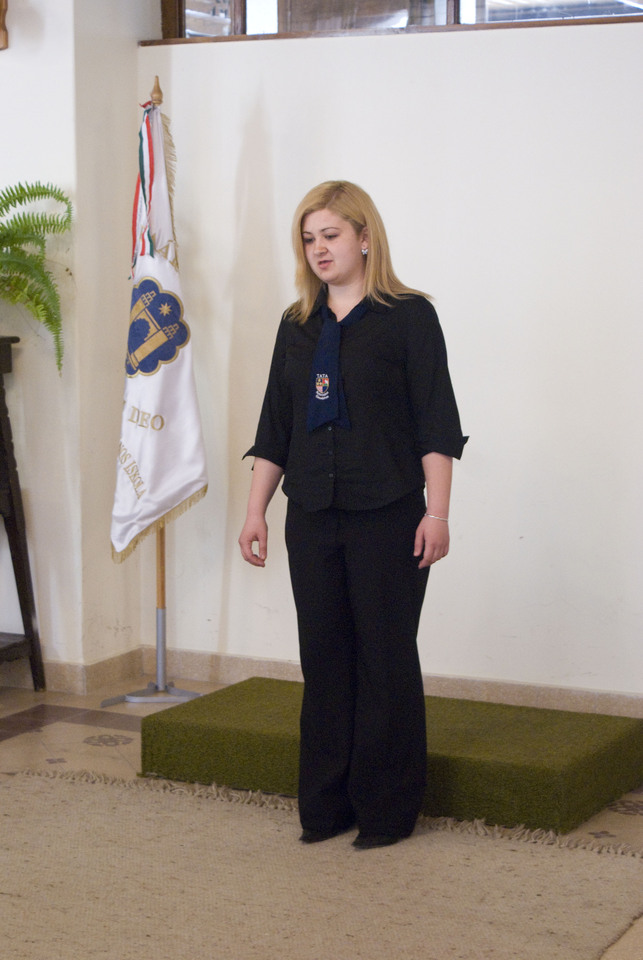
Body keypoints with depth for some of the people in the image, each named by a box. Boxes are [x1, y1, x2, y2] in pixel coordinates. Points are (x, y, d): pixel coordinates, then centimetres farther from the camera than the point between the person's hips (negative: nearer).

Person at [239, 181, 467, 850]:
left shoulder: (407, 317, -3)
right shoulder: (298, 326, 12)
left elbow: (435, 424, -7)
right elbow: (275, 428, 14)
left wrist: (436, 514, -13)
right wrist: (255, 512, 10)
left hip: (387, 517, -5)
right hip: (313, 518, 5)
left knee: (386, 659, 1)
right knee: (323, 657, 9)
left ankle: (387, 809, 12)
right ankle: (326, 803, 19)